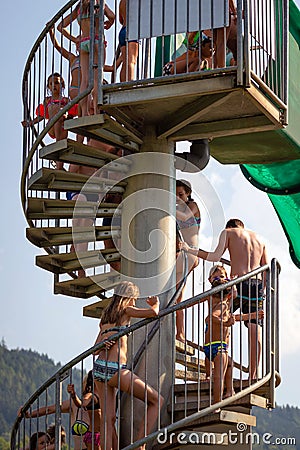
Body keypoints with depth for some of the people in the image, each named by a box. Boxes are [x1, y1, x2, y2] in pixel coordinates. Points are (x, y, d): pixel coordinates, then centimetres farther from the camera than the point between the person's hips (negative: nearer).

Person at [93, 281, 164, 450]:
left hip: (99, 367, 8)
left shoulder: (106, 315, 21)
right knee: (157, 400, 0)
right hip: (115, 368, -8)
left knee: (108, 418, 5)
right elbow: (153, 312, -7)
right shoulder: (126, 310, 2)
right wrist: (156, 303, 9)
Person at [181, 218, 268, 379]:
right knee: (255, 331, 6)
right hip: (257, 284, 4)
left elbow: (216, 256, -4)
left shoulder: (228, 232, 10)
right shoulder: (259, 238, 24)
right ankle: (253, 374, 3)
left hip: (239, 282, -4)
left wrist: (190, 250, 3)